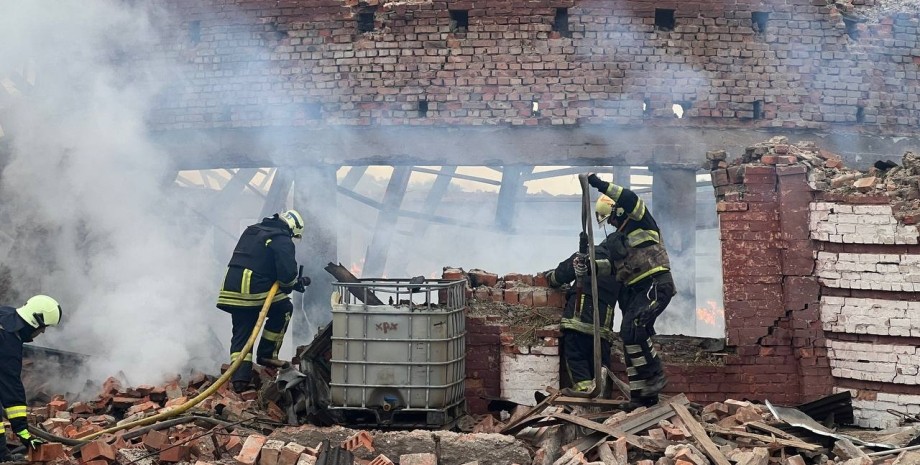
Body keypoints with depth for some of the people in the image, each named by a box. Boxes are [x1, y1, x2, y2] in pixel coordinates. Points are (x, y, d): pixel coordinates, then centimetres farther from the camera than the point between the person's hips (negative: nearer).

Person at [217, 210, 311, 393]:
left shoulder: (251, 230, 20)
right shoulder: (283, 240, -6)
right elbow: (287, 273, -14)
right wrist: (296, 283, 9)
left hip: (231, 288, 7)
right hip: (255, 291, -7)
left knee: (241, 333, 11)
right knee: (284, 309, 18)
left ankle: (240, 377, 0)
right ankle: (267, 354, 18)